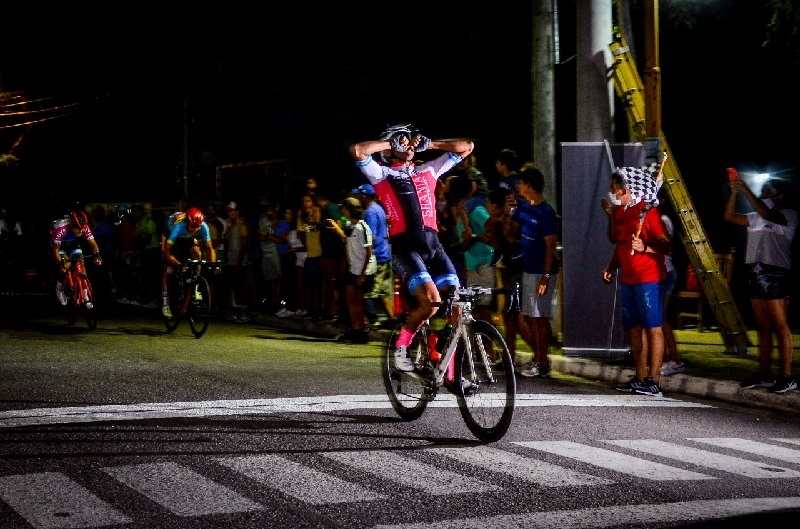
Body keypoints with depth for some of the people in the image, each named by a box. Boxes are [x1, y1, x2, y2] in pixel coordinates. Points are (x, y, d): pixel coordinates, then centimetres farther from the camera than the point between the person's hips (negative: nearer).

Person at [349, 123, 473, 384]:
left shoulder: (428, 171, 23)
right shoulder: (381, 174, 12)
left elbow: (466, 147, 24)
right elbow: (357, 150, -7)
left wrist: (428, 144, 20)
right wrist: (390, 143, 6)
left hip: (433, 245, 5)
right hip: (405, 247, -5)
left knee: (455, 306, -8)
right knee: (431, 301, -25)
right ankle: (401, 346, -1)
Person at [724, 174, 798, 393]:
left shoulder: (789, 215, -1)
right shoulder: (756, 218, 20)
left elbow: (767, 214, -20)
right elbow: (729, 216, 13)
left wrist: (746, 191, -21)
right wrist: (734, 192, 0)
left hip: (775, 274, -8)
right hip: (756, 274, 8)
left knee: (780, 326, -9)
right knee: (763, 327, 9)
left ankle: (787, 376, -9)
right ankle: (765, 375, 12)